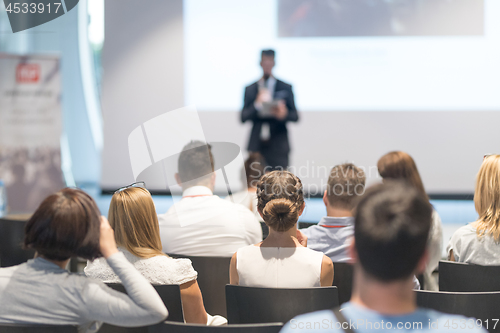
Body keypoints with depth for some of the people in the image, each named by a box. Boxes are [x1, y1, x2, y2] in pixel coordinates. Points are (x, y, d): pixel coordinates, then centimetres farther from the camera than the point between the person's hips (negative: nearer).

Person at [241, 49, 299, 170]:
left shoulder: (285, 88, 9)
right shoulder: (250, 89, 12)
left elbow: (295, 116, 5)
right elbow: (243, 117, 4)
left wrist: (284, 114, -16)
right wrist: (257, 105, -12)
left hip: (278, 146, -1)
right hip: (257, 146, 1)